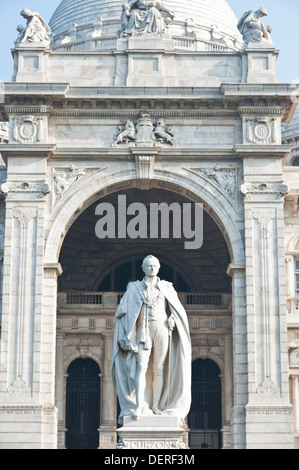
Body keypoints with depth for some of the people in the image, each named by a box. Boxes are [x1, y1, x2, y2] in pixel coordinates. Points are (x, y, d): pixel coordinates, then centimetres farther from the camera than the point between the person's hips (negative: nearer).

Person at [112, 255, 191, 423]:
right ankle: (138, 406, -22)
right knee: (141, 366, -15)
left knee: (159, 368, -2)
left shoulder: (167, 288, 13)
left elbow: (178, 311, 16)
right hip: (143, 331, -1)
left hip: (161, 329, 1)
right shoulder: (135, 288, 10)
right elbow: (123, 312, 6)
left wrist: (172, 320, -4)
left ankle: (156, 406, 3)